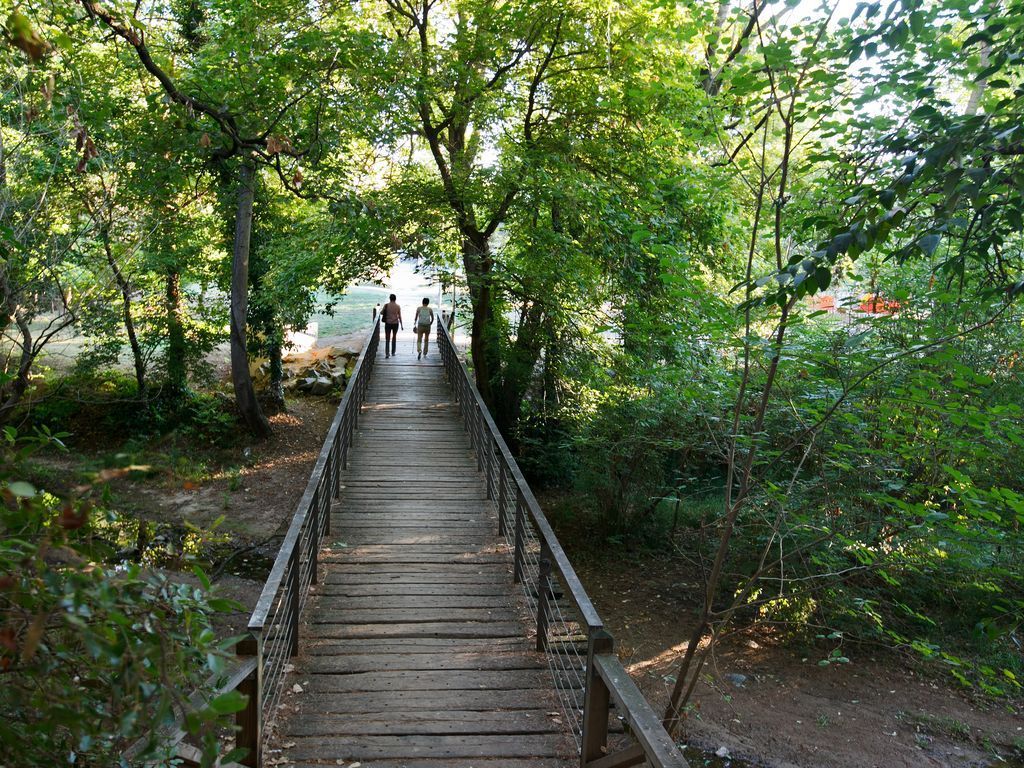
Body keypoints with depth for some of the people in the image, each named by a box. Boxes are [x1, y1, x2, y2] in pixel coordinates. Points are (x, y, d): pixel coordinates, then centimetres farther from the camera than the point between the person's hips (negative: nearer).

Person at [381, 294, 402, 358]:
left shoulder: (386, 305, -6)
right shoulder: (398, 306, -5)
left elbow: (381, 313, 3)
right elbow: (399, 316, -4)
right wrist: (401, 325, 2)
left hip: (388, 323, -1)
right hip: (395, 323, 1)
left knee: (387, 338, 2)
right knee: (394, 337, 19)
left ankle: (387, 353, -13)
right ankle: (393, 352, 25)